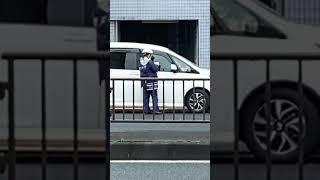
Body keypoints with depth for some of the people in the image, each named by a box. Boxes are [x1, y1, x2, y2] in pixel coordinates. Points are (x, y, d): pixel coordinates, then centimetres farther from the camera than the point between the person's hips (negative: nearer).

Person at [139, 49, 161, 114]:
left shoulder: (141, 62, 9)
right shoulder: (150, 62, -14)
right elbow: (155, 69, -13)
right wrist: (157, 65, 8)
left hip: (144, 81, 7)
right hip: (151, 81, -7)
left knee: (146, 96, 10)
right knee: (154, 96, -3)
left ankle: (146, 110, 9)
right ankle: (155, 110, -9)